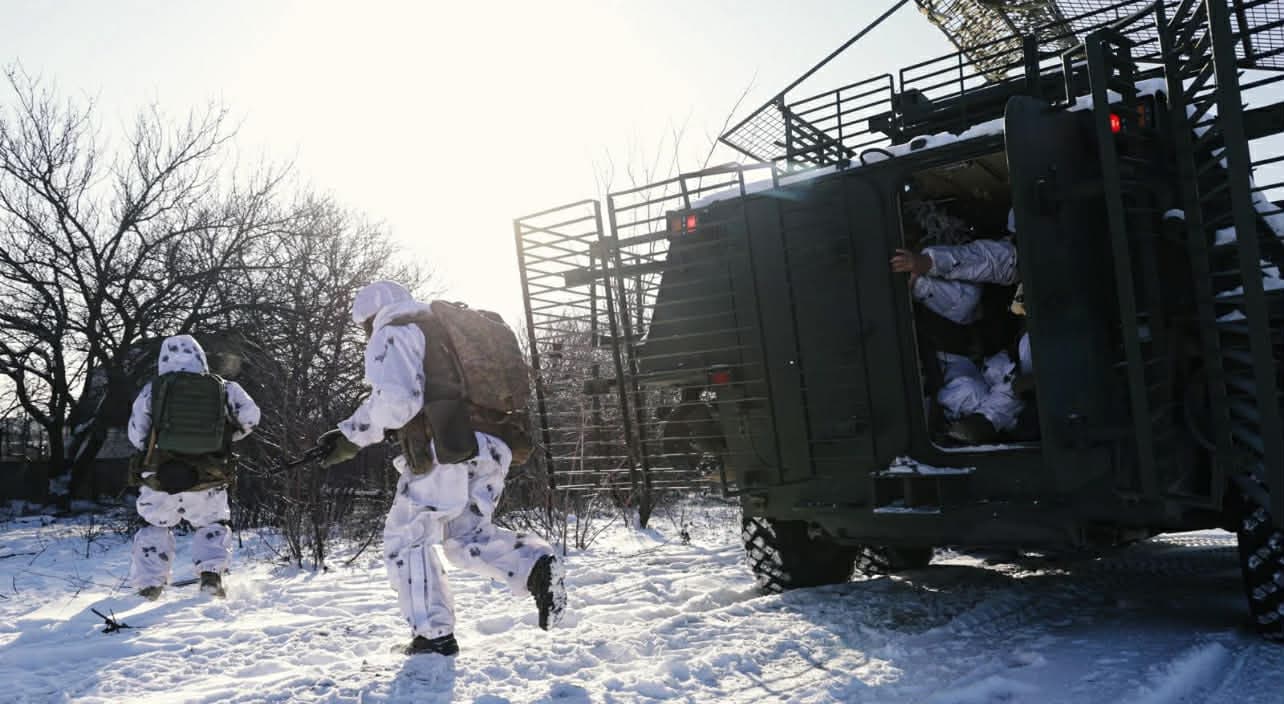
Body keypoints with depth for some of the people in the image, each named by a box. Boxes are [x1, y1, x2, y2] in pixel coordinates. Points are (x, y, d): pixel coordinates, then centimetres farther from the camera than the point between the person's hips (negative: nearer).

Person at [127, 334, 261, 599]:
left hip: (159, 481, 0)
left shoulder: (152, 389, 0)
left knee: (154, 528, 24)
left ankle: (149, 584, 18)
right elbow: (249, 414, -3)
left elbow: (136, 436, 2)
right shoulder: (222, 388, 1)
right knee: (212, 525, 23)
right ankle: (211, 573, 3)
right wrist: (225, 437, 12)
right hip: (206, 484, 0)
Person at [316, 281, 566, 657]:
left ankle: (434, 635, 6)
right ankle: (536, 565, -4)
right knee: (467, 536, 19)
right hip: (492, 446, 8)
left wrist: (353, 436, -5)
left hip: (448, 451, -7)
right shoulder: (450, 326, 28)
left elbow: (395, 398, -15)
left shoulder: (393, 332, 2)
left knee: (406, 539, 9)